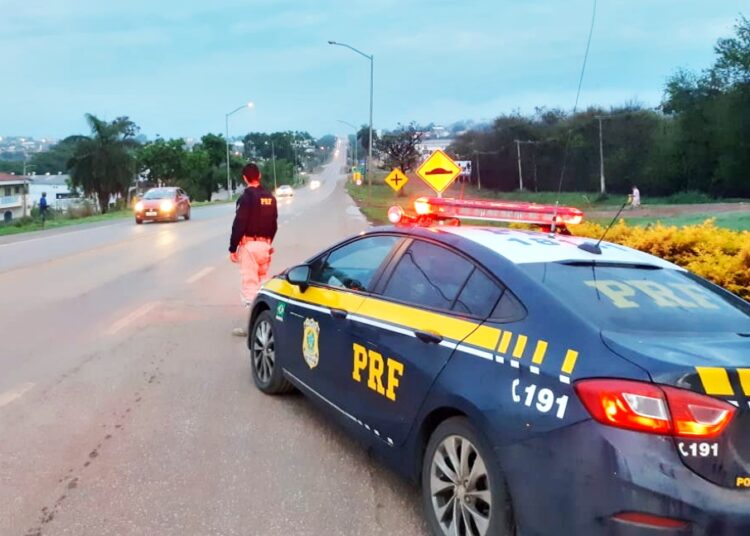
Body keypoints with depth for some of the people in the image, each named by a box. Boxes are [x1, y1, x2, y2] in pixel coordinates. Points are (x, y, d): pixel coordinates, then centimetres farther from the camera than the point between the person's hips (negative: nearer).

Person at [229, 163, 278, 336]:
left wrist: (233, 248, -9)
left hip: (249, 244, -7)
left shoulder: (246, 197, -13)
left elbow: (239, 224, -15)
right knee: (262, 282, 17)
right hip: (265, 244, 7)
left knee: (249, 285, -4)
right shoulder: (270, 197, 9)